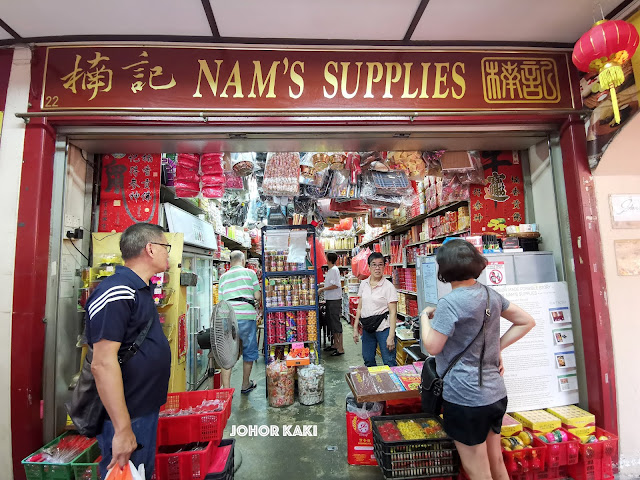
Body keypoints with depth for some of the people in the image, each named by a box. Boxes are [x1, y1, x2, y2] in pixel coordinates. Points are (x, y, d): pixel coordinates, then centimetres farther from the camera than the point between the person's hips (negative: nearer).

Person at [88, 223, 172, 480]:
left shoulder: (140, 290, 9)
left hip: (147, 408, 9)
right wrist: (123, 430, -25)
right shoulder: (116, 292, -24)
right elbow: (102, 363, -28)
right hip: (127, 417, -9)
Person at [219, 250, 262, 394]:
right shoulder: (250, 272, 2)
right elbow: (257, 296, 0)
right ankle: (245, 385, 28)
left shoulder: (223, 277, 12)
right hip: (246, 316, -3)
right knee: (249, 351, 13)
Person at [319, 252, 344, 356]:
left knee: (336, 323, -5)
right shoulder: (330, 270, 14)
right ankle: (335, 344, 29)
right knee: (332, 323, 17)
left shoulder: (334, 270, -15)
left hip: (335, 300, -10)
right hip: (330, 300, 10)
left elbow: (335, 285, -21)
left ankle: (340, 348, 2)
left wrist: (322, 289, -15)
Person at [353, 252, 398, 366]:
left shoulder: (389, 286, -9)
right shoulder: (364, 284, 6)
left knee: (389, 363, -2)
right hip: (367, 328, 5)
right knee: (368, 361, 15)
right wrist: (355, 328, 9)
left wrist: (391, 336, -15)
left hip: (383, 328, -5)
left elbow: (393, 313, -10)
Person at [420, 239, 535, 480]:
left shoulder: (450, 302, -22)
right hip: (495, 393, 8)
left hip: (466, 397, -8)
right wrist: (497, 346, 8)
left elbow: (432, 347, -18)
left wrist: (425, 316, -3)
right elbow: (527, 322, 11)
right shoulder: (491, 294, 1)